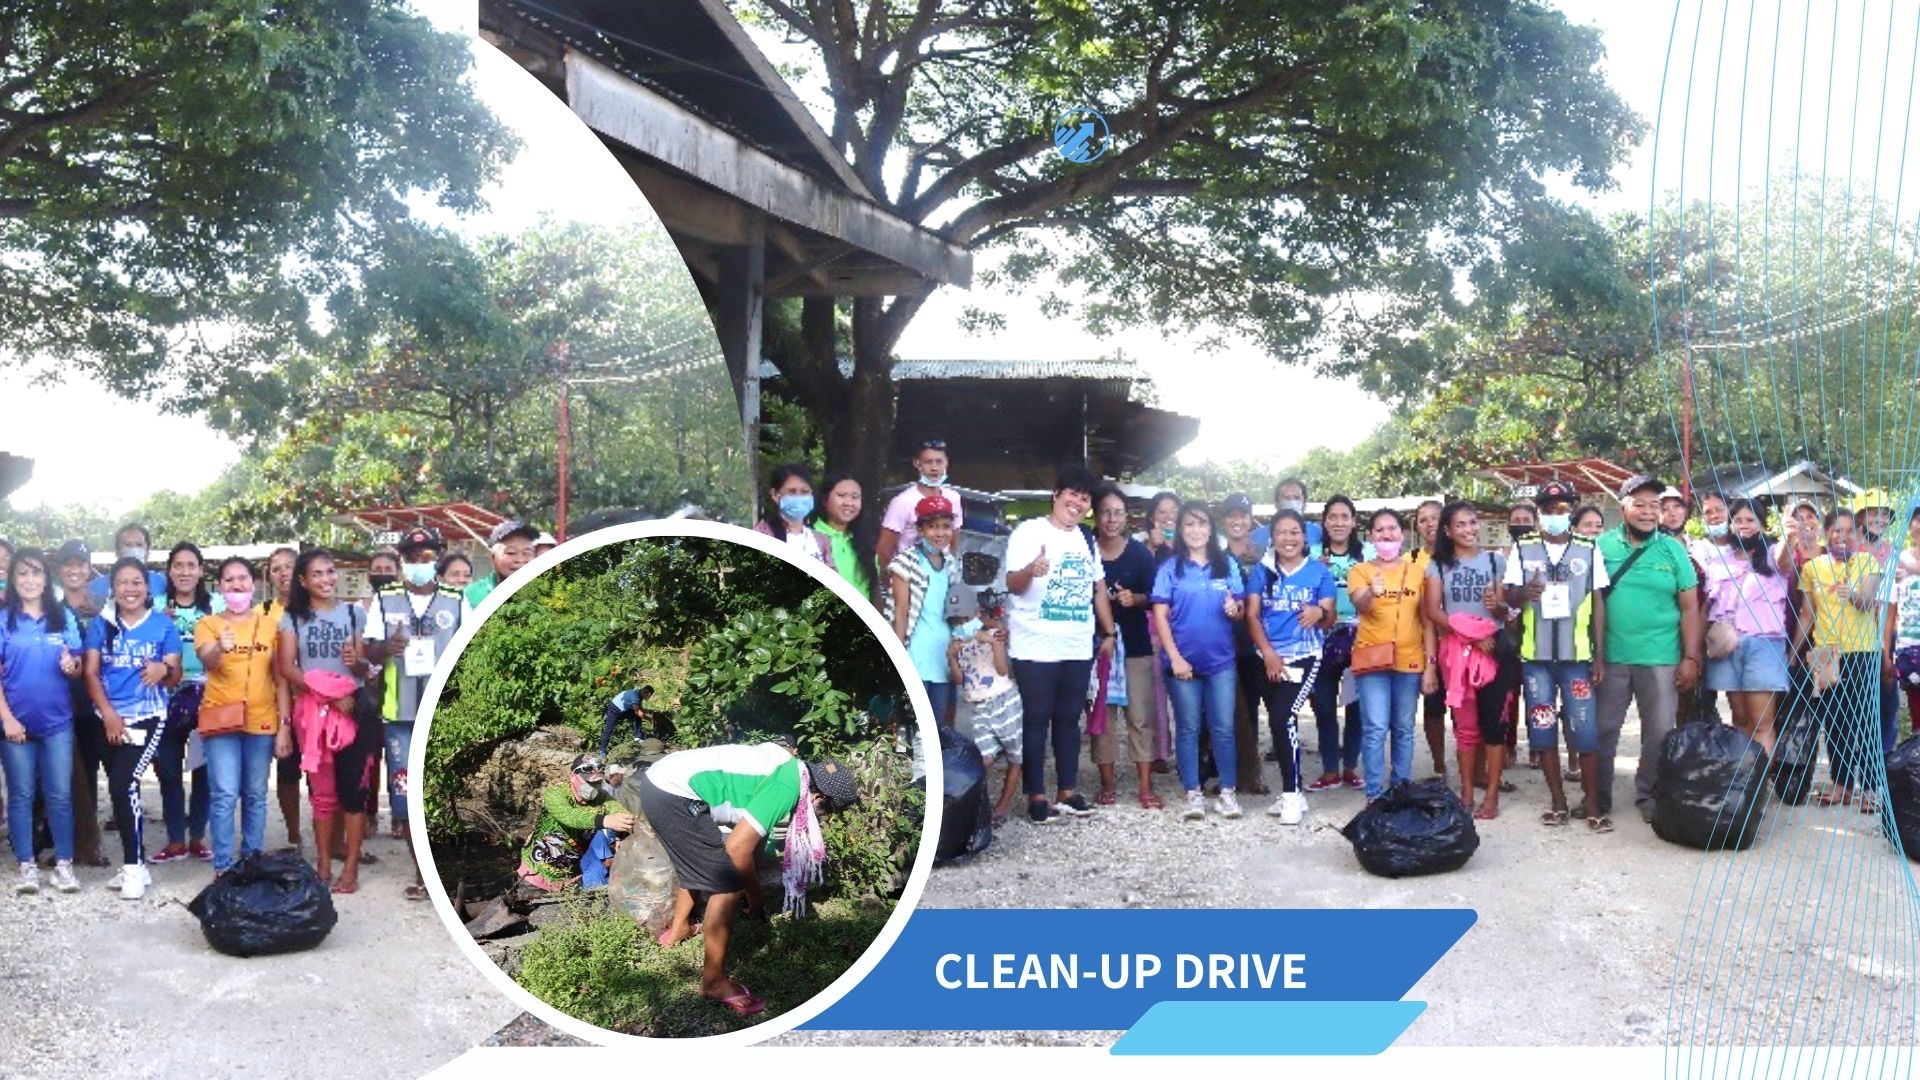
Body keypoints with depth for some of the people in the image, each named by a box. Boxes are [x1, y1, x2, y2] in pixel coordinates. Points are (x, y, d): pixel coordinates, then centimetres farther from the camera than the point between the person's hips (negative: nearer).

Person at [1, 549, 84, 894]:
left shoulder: (64, 617, 5)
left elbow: (78, 669, 7)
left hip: (57, 721, 1)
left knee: (60, 794, 2)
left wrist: (71, 667, -16)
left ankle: (63, 863, 9)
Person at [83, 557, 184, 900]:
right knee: (120, 790, 8)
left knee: (124, 785, -17)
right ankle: (135, 864, 20)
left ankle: (133, 865, -8)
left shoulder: (164, 625, -1)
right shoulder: (101, 624, 5)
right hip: (109, 718, 3)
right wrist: (108, 713, -11)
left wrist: (164, 670, -25)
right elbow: (91, 672, 1)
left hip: (148, 716, -3)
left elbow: (175, 675, 0)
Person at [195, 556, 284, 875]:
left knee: (255, 797, 9)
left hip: (262, 721, 2)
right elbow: (207, 661, -18)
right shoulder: (208, 624, 1)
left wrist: (285, 724, 1)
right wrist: (221, 648, -42)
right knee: (225, 795, -7)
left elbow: (280, 677, 6)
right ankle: (224, 866, -1)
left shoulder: (270, 623, 6)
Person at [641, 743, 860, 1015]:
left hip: (660, 781, 10)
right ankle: (714, 981, 5)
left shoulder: (790, 767, 14)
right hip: (674, 795, -10)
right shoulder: (787, 788, -14)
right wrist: (755, 897, 1)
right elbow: (738, 848, -15)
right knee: (728, 883, -4)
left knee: (697, 863, 33)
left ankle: (678, 929, 54)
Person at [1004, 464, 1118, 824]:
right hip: (1035, 649, -6)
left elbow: (1099, 588, 20)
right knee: (1036, 721, 0)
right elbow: (1012, 584, -15)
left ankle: (1069, 791, 18)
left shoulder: (1087, 539, 14)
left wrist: (1109, 632, 14)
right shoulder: (1029, 532, -6)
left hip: (1078, 649, 6)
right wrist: (1030, 570, -36)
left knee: (1069, 719, 11)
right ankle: (1036, 796, 5)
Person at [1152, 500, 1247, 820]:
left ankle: (1228, 792, 10)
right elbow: (1160, 615, -4)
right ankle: (1193, 794, 11)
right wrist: (1175, 657, -11)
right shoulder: (1170, 567, -1)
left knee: (1223, 728, 1)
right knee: (1188, 728, 5)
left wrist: (1234, 610, -16)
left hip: (1221, 660, 1)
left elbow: (1241, 611, 9)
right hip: (1183, 660, -1)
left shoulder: (1227, 564, 6)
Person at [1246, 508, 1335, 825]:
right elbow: (1252, 615, 1)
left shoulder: (1319, 571, 1)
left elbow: (1329, 618, 0)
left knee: (1284, 718, -18)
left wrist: (1320, 613, -25)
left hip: (1305, 656, -3)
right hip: (1269, 658, 3)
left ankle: (1291, 794, -9)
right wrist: (1268, 653, -12)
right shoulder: (1262, 571, 6)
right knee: (1279, 724, 8)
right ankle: (1292, 792, 21)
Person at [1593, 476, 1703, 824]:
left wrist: (1691, 658, -2)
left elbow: (1690, 607, 4)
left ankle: (1649, 796, 20)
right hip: (1610, 657, 0)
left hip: (1660, 659, 0)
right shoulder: (1602, 545, 2)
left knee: (1660, 732, 5)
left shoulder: (1673, 550, 3)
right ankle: (1599, 799, 17)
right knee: (1602, 730, 5)